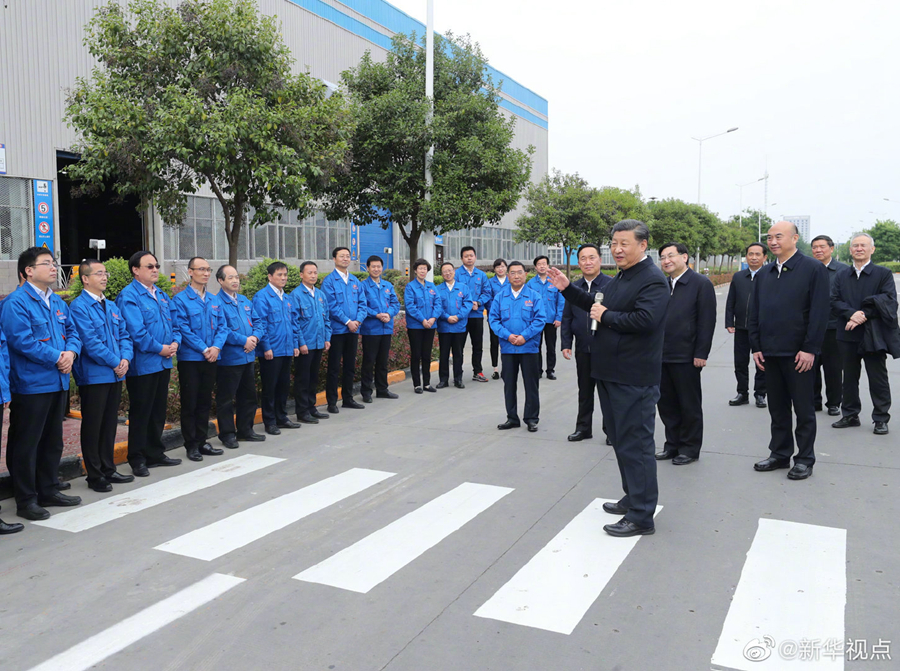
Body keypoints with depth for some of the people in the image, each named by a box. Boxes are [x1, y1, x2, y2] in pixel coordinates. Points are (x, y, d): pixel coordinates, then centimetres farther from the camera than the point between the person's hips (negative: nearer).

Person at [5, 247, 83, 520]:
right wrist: (56, 358, -17)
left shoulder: (57, 302, 14)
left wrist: (71, 352, -7)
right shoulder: (17, 302, -12)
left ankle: (48, 491, 28)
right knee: (26, 444, 1)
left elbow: (72, 332, 14)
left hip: (58, 382, 8)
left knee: (53, 441, 16)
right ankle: (25, 500, 11)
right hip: (30, 385, -8)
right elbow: (23, 341, -20)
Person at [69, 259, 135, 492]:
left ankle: (108, 470, 25)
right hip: (93, 375, -7)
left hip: (115, 375, 7)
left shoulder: (111, 306, 14)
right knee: (92, 426, 3)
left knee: (110, 423, 14)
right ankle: (94, 476, 13)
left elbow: (124, 334, 13)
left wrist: (126, 359, -5)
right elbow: (90, 342, -17)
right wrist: (114, 363, -14)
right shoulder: (79, 307, -11)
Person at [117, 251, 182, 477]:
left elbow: (173, 322, 16)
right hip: (142, 364, -8)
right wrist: (160, 348, -16)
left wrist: (175, 342, -2)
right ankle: (137, 460, 13)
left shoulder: (161, 294, 14)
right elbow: (136, 331, -20)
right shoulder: (128, 296, -13)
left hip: (163, 363, 8)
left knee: (159, 411, 15)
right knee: (140, 413, 2)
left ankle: (155, 453, 27)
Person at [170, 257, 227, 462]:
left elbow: (222, 326, 8)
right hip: (190, 359, -5)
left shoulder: (215, 300, 11)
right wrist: (204, 349, -16)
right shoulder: (180, 299, -7)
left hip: (211, 359, 5)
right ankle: (191, 445, 12)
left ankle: (202, 442, 22)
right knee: (189, 404, 3)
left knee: (205, 403, 12)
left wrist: (216, 347, -10)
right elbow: (183, 329, -13)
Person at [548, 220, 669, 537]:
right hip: (611, 374, 10)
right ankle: (633, 499, 36)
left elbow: (644, 319, -29)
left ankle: (641, 517, 8)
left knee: (635, 445, -3)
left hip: (634, 379, -10)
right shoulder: (620, 278, 16)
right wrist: (568, 289, 17)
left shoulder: (653, 280, -15)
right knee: (621, 440, 20)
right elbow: (599, 307, 24)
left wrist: (606, 316, -17)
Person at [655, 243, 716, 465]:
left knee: (689, 405, 6)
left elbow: (707, 321, -11)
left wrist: (701, 354, -15)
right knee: (666, 404, 12)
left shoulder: (701, 284, -6)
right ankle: (672, 445, 25)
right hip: (662, 356, 6)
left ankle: (690, 449, 18)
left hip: (686, 357, -6)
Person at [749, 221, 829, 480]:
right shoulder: (764, 274, 12)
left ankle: (804, 459, 16)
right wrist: (756, 347, 5)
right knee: (777, 408, 13)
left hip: (798, 353, -5)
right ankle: (780, 454, 24)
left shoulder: (813, 269, -5)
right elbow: (754, 312, 12)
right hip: (770, 352, 5)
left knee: (803, 409, 5)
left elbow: (819, 312, -10)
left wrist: (810, 349, -14)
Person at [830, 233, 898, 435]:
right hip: (848, 335, 3)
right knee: (849, 377, 11)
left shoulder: (883, 274, 1)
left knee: (878, 379, 2)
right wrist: (851, 314, -16)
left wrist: (863, 316, -16)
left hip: (873, 335, -3)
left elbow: (888, 302, -9)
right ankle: (850, 415, 22)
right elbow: (834, 302, 2)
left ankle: (881, 418, 12)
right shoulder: (841, 276, 10)